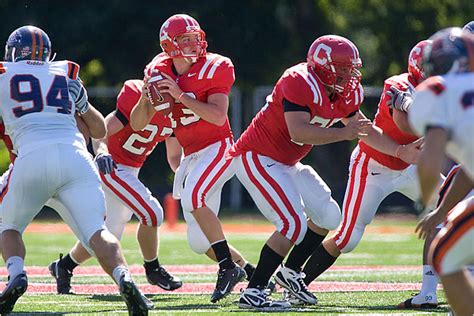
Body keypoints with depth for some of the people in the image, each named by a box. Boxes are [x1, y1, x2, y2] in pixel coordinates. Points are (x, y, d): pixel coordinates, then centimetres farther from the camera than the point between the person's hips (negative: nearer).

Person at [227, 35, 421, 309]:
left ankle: (291, 272, 29)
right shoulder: (299, 83, -26)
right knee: (293, 225, -19)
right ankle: (253, 293, -12)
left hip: (285, 163, 10)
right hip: (257, 158, -10)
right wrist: (344, 134, -35)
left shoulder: (346, 93, 2)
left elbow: (364, 129, 15)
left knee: (328, 216, 13)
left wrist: (401, 151, 7)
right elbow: (298, 132, -35)